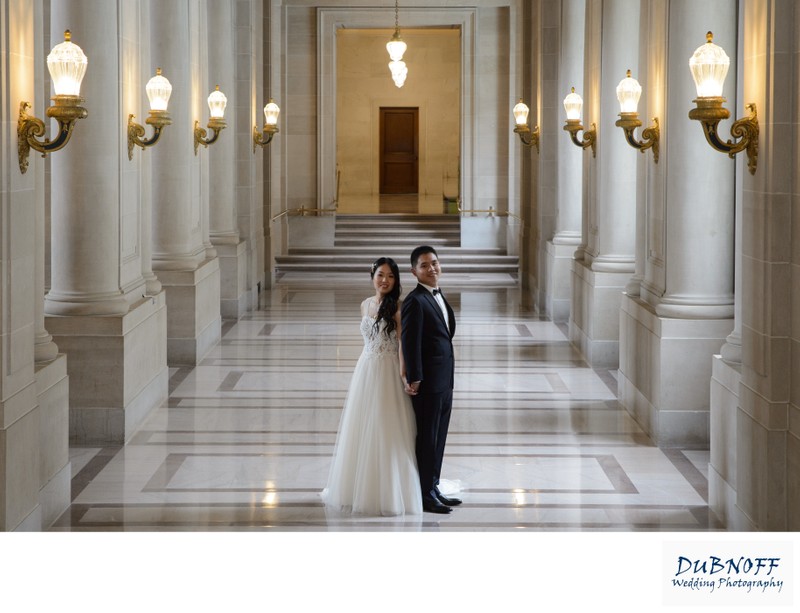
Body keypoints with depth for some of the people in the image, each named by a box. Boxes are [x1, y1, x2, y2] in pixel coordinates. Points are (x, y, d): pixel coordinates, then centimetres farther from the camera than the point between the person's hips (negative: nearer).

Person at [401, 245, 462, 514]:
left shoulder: (438, 297, 14)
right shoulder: (415, 301, -16)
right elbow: (410, 343, -19)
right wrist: (414, 379, -20)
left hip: (444, 382, 9)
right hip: (428, 383, -9)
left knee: (438, 439, 15)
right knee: (426, 439, -1)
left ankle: (433, 489, 25)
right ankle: (425, 495, 7)